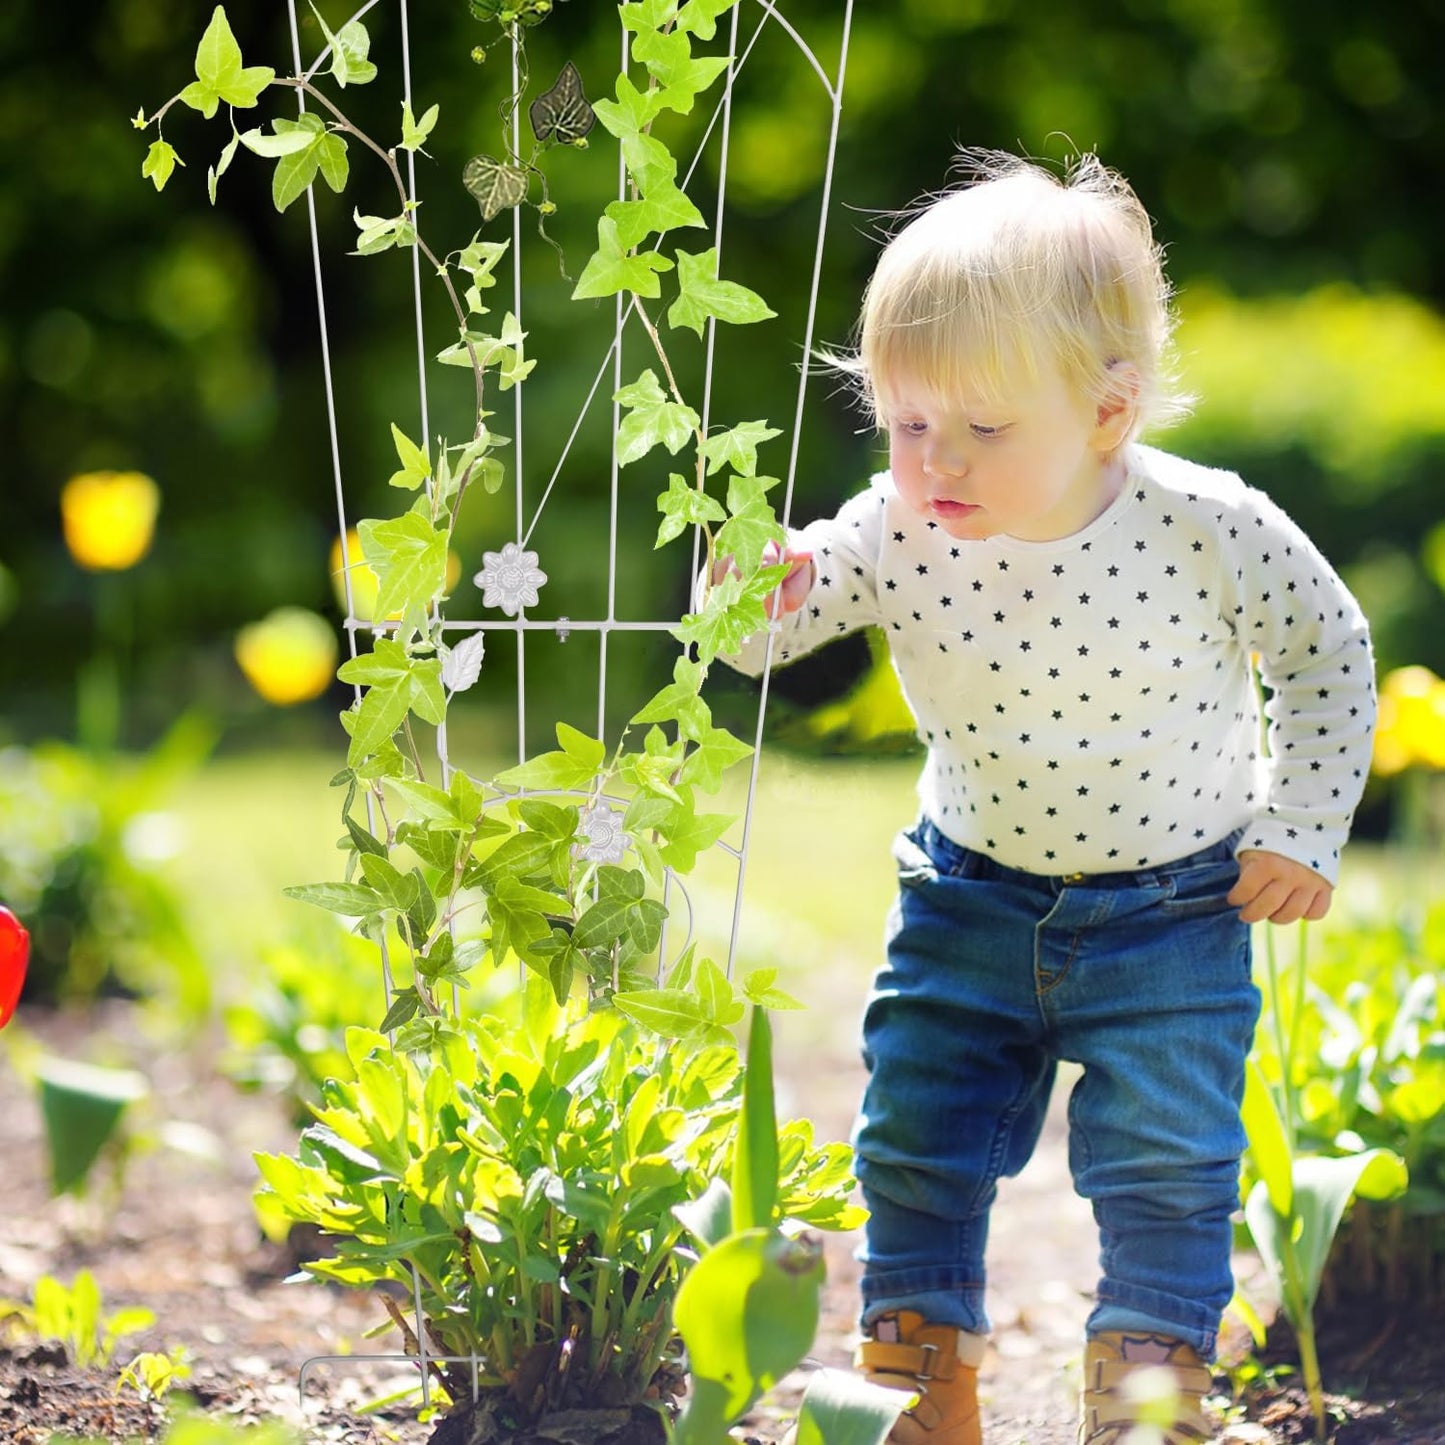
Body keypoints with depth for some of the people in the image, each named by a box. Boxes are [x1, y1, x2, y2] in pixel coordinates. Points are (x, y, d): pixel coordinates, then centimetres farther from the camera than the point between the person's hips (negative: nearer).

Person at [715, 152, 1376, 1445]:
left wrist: (1298, 832, -5)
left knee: (1163, 1153, -4)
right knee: (915, 1137, 6)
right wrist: (759, 593, -36)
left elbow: (1327, 648, -5)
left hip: (1172, 910, -3)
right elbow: (767, 631, -12)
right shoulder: (895, 537, -16)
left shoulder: (1211, 530, -21)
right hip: (971, 899, 3)